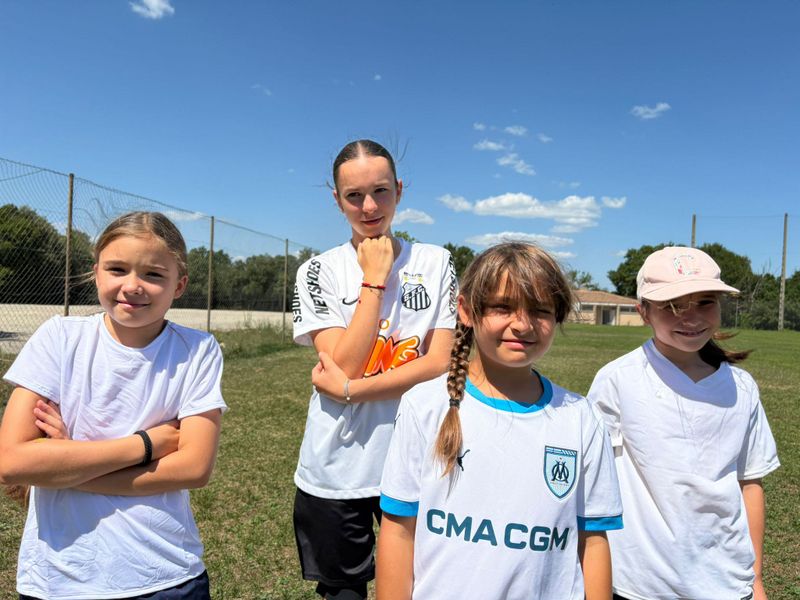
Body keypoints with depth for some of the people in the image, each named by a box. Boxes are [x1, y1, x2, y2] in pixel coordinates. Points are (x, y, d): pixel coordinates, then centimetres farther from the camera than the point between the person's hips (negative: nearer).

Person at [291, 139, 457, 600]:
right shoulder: (320, 271, -2)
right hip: (335, 470, 0)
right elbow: (344, 362, -15)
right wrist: (375, 278, -15)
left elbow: (440, 364, -10)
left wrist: (348, 389, -16)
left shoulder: (436, 262, -1)